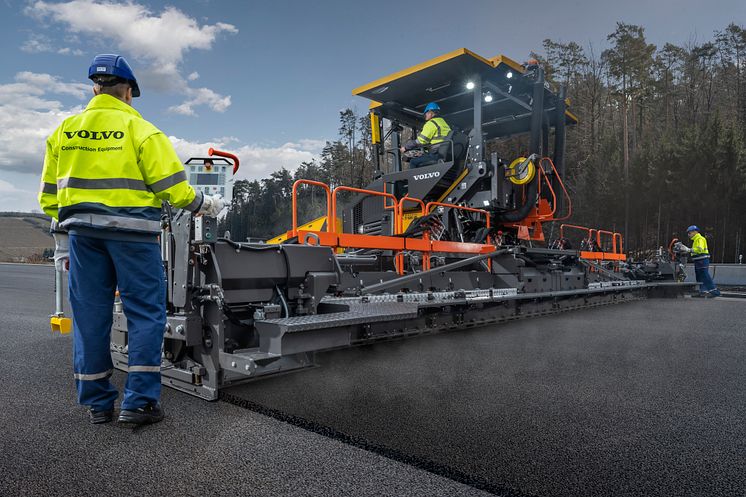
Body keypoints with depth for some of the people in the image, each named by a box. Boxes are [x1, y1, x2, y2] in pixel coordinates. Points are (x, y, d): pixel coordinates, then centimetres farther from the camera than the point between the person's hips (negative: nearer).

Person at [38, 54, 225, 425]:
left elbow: (50, 195, 13)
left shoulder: (64, 130, 13)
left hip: (81, 231, 5)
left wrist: (62, 243, 19)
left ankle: (97, 402, 20)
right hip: (131, 231, -5)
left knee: (90, 315, 10)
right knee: (146, 313, 3)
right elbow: (172, 186, -9)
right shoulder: (140, 129, -3)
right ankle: (138, 401, 3)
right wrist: (204, 205, 8)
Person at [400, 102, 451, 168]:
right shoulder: (443, 122, 24)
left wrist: (405, 147, 1)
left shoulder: (432, 123, -5)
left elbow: (420, 141, -10)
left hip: (438, 154, -10)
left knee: (413, 162, -5)